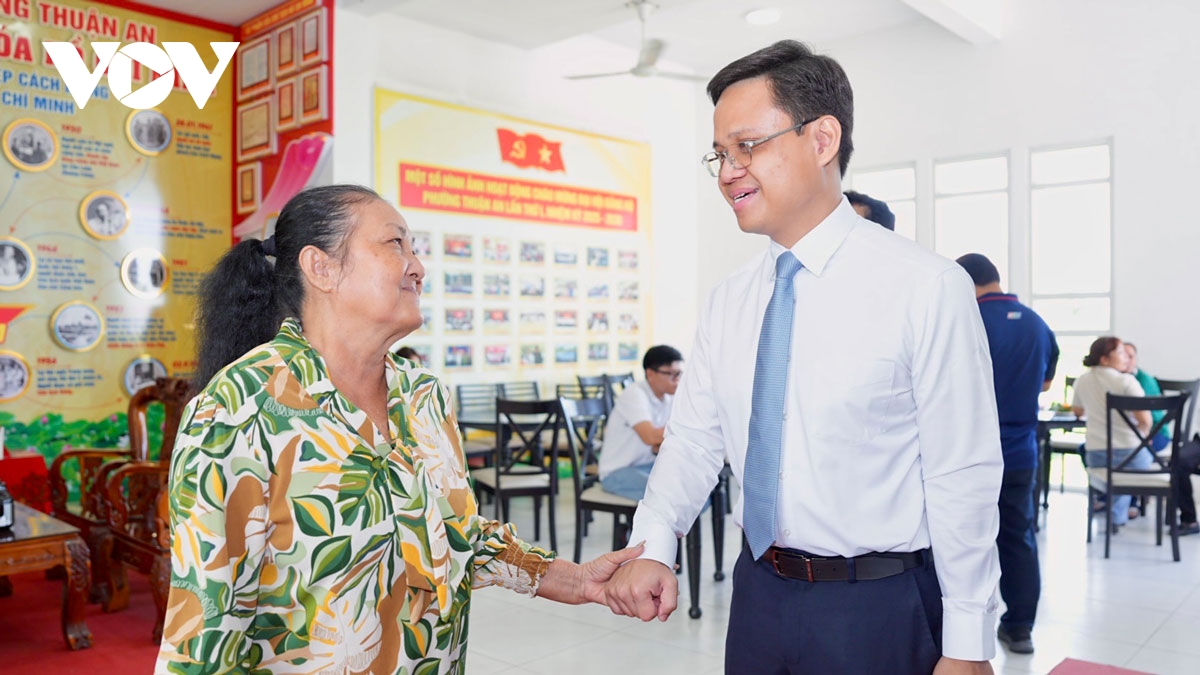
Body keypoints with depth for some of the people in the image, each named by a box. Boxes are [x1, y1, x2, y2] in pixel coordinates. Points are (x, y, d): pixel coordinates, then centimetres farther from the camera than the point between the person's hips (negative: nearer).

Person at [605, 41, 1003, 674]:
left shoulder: (926, 287, -14)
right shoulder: (728, 299, 3)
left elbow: (964, 476, -13)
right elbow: (693, 438, 3)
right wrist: (653, 546, -13)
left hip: (879, 606, -4)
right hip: (759, 592, 5)